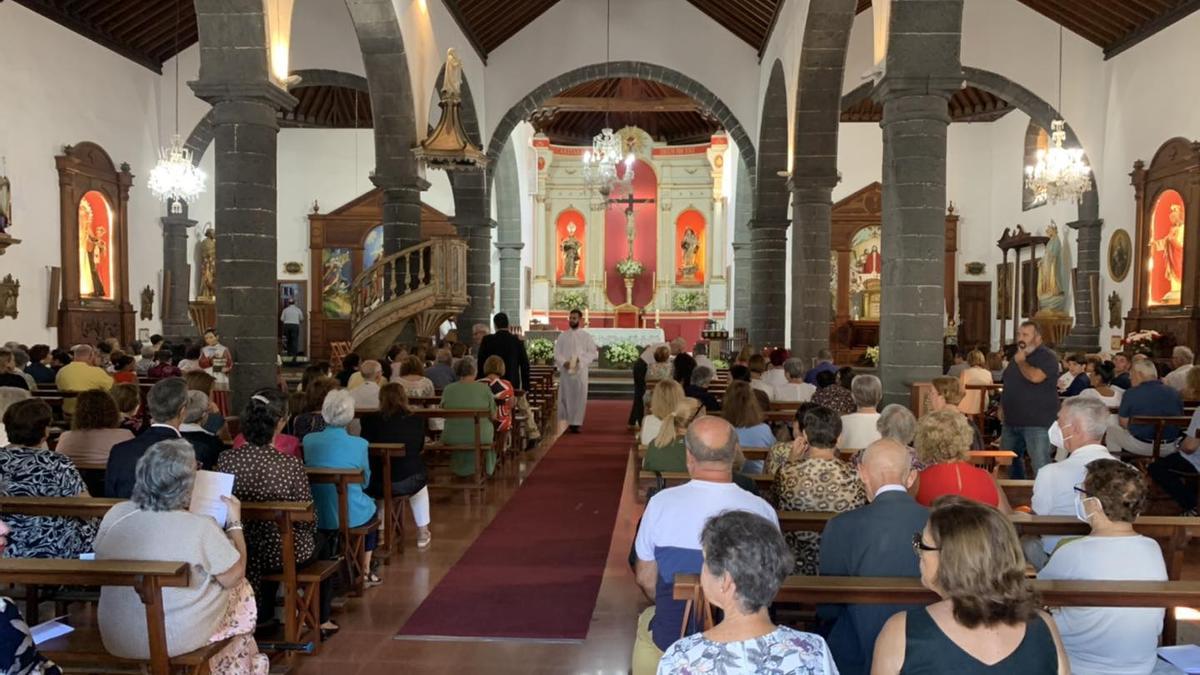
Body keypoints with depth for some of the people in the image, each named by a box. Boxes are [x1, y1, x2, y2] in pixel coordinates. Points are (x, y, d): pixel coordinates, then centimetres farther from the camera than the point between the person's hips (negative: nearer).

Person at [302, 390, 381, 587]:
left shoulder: (309, 440, -6)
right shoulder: (359, 445, -15)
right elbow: (365, 482, 1)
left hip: (316, 516, 4)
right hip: (350, 516, -3)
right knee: (371, 506, 30)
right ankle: (364, 572, 37)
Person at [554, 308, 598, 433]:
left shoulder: (586, 336, 5)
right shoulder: (563, 336, 9)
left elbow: (593, 353, 0)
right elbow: (557, 353, 5)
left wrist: (580, 359, -15)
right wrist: (563, 362, -15)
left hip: (580, 371, -1)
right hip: (565, 371, 1)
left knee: (579, 397, -4)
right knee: (565, 397, 1)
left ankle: (576, 423, 1)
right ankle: (568, 421, 11)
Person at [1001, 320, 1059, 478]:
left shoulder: (1047, 357, -9)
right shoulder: (1016, 357, 16)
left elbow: (1035, 377, -28)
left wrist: (1021, 361, -12)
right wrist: (1002, 405, 18)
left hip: (1037, 422, -8)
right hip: (1011, 421, 9)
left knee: (1041, 466, -10)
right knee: (1009, 462, 17)